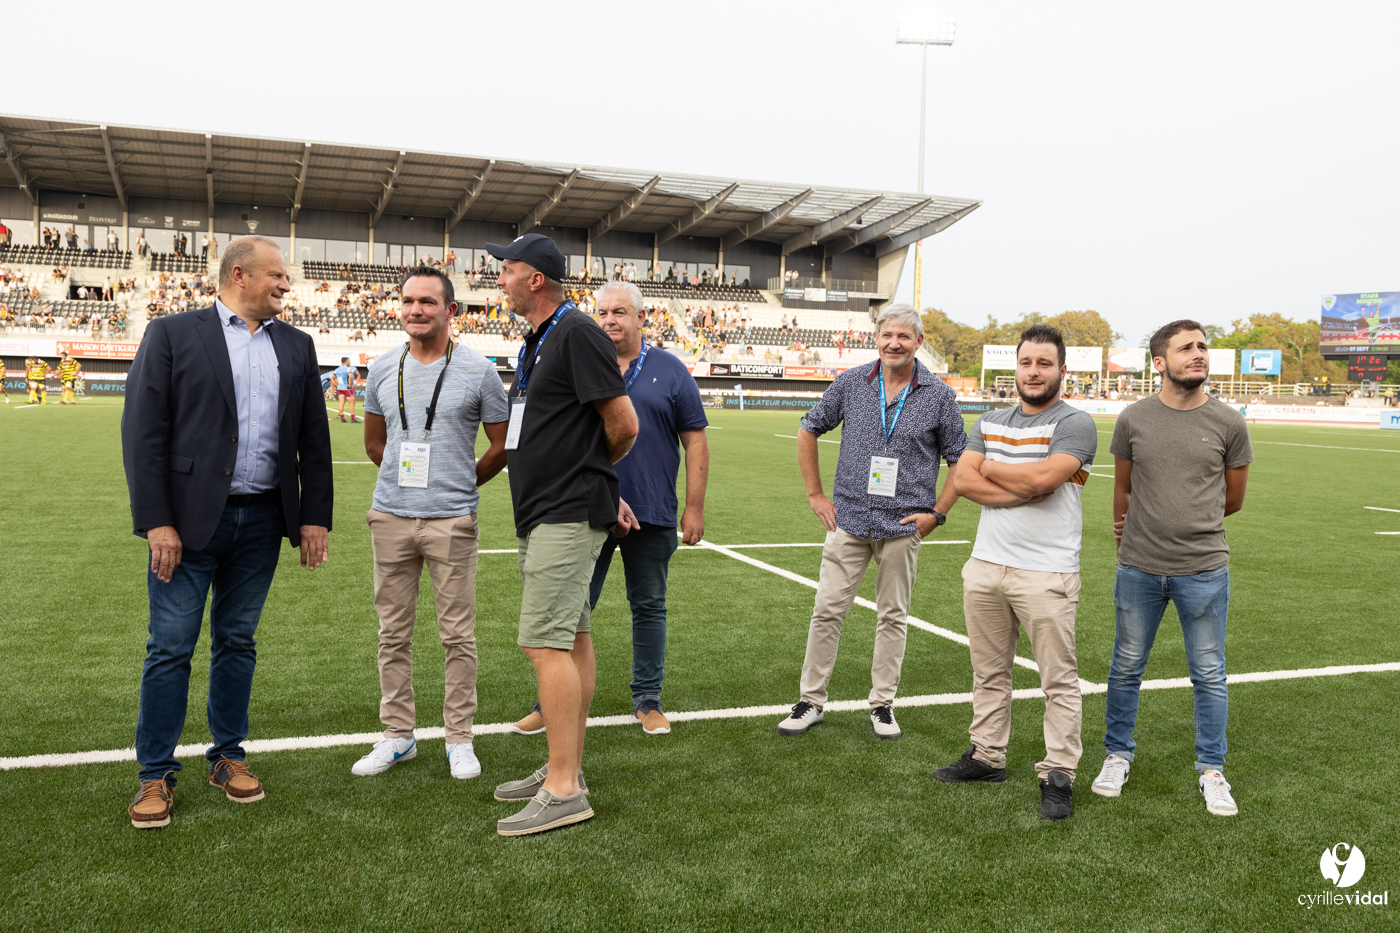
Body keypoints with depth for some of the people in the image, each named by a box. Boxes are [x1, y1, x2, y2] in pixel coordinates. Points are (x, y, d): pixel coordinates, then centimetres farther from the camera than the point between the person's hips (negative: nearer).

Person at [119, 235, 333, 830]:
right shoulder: (172, 334, -1)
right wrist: (156, 522, -13)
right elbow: (143, 431, -6)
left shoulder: (296, 347, 11)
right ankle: (156, 774, 14)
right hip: (189, 520, -3)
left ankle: (228, 757, 25)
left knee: (236, 642, 13)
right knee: (170, 647, 2)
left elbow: (314, 440, 10)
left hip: (261, 520, 3)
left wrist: (315, 517, 4)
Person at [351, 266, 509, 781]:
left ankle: (460, 739, 15)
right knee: (393, 633, 10)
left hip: (452, 521, -3)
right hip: (390, 517, 4)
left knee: (458, 635, 3)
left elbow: (503, 446, 4)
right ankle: (398, 735, 22)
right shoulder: (383, 369, 8)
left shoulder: (477, 370, -3)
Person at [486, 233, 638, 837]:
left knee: (545, 642, -13)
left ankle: (563, 789, -8)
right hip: (545, 515, 10)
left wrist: (586, 474, 3)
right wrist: (603, 491, 15)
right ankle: (566, 769, 21)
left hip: (567, 515, -10)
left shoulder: (576, 333, -12)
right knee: (571, 637, 13)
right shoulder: (537, 341, 18)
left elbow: (624, 426, -14)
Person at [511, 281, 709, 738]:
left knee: (649, 606, 10)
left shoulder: (670, 371, 3)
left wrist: (694, 507, -2)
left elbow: (695, 442, 3)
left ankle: (647, 700, 24)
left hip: (652, 513, 0)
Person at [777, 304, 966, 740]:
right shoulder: (851, 383, 1)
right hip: (849, 519, 1)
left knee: (893, 617, 9)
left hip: (903, 525, 0)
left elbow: (961, 460, 6)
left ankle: (883, 703, 23)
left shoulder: (939, 395, -1)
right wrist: (815, 494, 7)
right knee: (827, 611, 1)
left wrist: (937, 513, -2)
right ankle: (811, 700, 14)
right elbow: (808, 431, 11)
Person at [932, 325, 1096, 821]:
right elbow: (963, 480, 1)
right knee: (989, 672, 14)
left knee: (1059, 680, 0)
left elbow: (1042, 478, -21)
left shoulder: (1074, 424, -5)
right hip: (986, 565, 6)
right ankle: (987, 756, 26)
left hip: (1045, 574, -5)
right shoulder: (991, 421, 14)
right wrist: (1023, 491, -12)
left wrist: (989, 467, -4)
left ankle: (1058, 775, 9)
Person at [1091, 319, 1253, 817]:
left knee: (1209, 676, 9)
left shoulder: (1228, 424, -2)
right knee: (1126, 668, 12)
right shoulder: (1133, 419, -2)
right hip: (1139, 570, 1)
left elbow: (1232, 499, 9)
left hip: (1204, 571, 0)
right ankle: (1117, 755, 30)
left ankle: (1211, 769, 25)